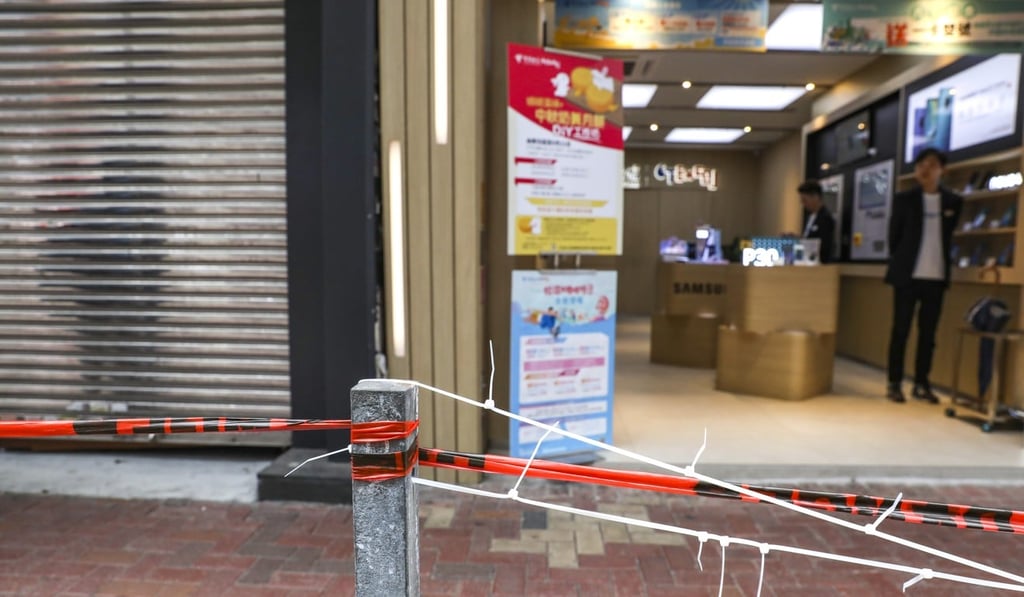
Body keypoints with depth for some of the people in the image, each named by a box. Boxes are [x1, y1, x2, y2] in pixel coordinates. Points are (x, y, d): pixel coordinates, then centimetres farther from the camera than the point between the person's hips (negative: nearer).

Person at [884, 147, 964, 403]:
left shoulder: (954, 201, 6)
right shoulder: (904, 199, 0)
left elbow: (948, 235, 14)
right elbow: (894, 235, 5)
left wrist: (942, 263, 12)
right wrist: (901, 261, 7)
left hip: (937, 277, 2)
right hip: (907, 275, -2)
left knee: (928, 332, 6)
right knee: (901, 330, -1)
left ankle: (921, 384, 15)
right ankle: (894, 383, 6)